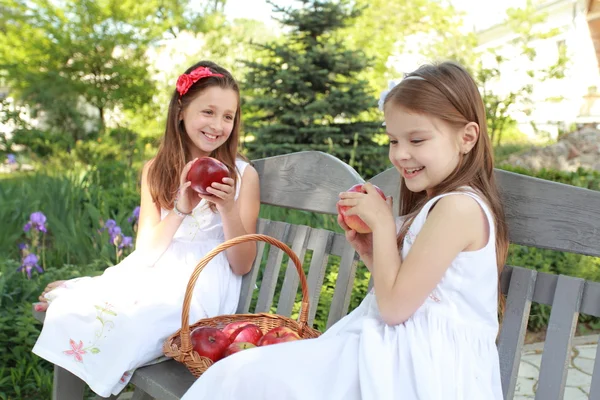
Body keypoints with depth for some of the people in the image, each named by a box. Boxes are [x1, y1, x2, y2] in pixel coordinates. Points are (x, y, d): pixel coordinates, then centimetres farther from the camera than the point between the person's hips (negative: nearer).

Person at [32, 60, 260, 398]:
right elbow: (145, 253, -1)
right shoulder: (157, 171, 6)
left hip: (204, 284, -3)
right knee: (71, 312, -23)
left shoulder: (243, 175, -2)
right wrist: (180, 209, -17)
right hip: (154, 274, 4)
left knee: (125, 322, -29)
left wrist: (229, 209, -20)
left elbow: (243, 265, -3)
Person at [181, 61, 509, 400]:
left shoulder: (458, 206, -16)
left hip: (420, 371, -9)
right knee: (245, 369, 5)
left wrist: (382, 222, -10)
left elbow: (395, 305, -17)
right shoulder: (436, 205, 14)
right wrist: (369, 251, 3)